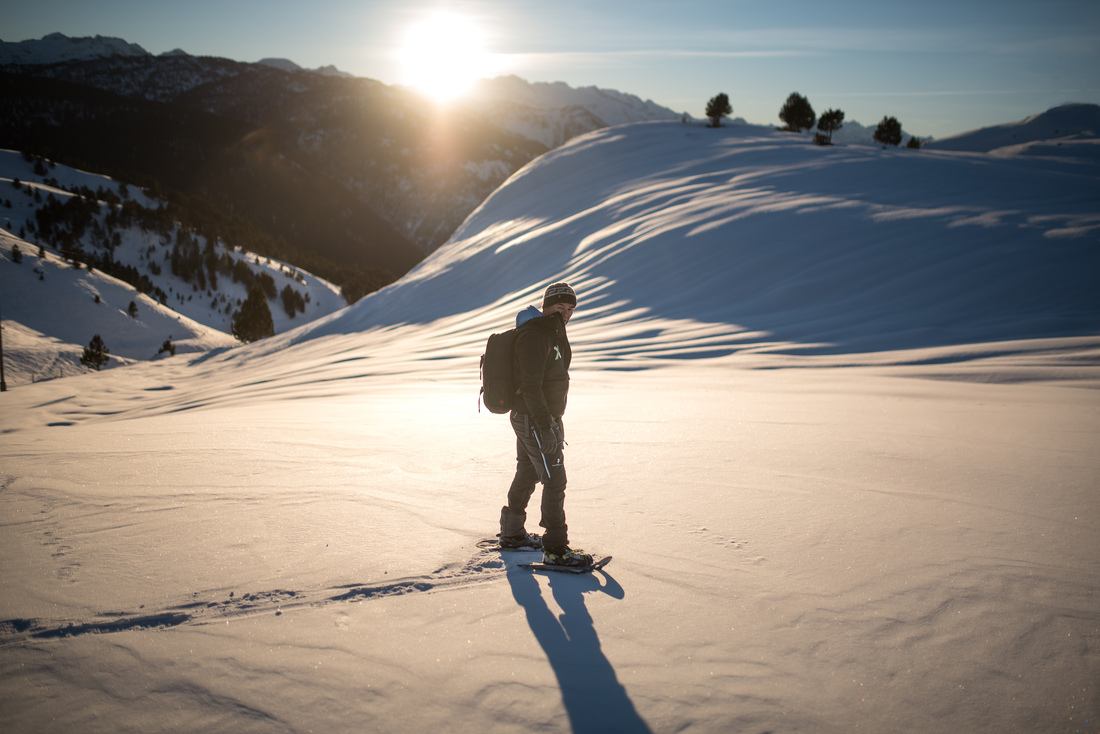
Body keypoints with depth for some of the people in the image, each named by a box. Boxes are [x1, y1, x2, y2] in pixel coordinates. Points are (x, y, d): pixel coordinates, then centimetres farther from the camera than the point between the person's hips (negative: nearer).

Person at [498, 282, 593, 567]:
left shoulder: (552, 332, 13)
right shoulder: (534, 335, -20)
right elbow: (530, 386, -25)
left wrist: (552, 420, 21)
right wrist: (547, 426, -26)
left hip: (537, 417, 11)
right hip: (535, 420, -11)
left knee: (528, 473, 20)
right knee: (555, 479, -8)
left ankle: (512, 533, 35)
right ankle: (556, 549, -3)